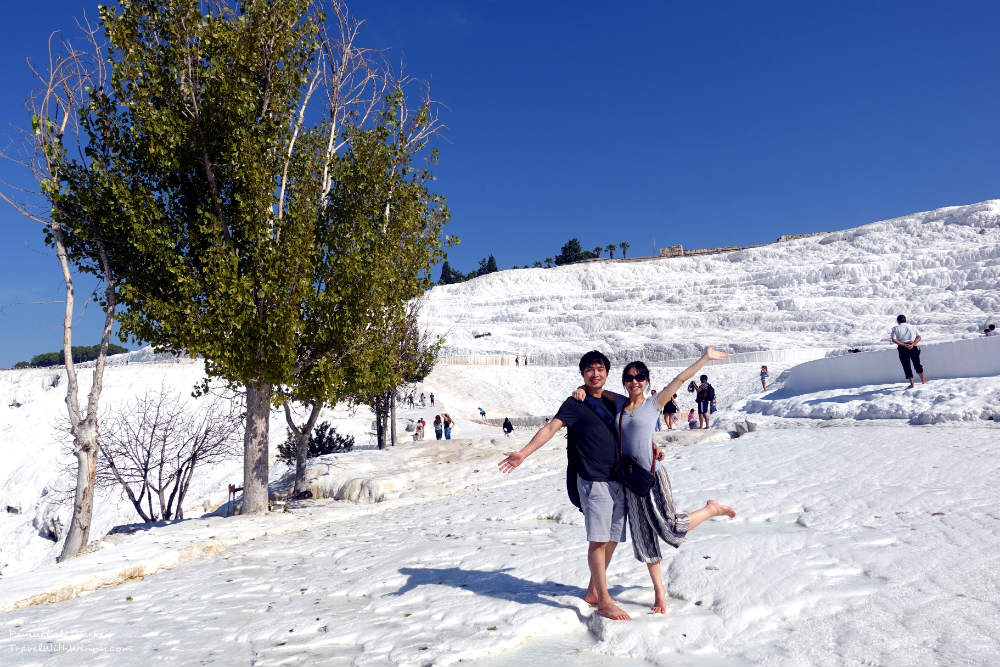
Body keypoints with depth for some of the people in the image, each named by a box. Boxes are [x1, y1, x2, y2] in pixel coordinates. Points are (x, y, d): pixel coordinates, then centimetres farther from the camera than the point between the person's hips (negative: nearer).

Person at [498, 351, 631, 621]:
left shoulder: (614, 403, 14)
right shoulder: (575, 404, -3)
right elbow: (551, 427, -16)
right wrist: (523, 452, -28)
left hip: (619, 481, 6)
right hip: (593, 481, -6)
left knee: (611, 539, 10)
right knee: (598, 540, -7)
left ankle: (593, 591, 24)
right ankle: (604, 601, 2)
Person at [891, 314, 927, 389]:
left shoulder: (895, 328, 2)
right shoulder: (912, 327, 12)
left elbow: (894, 340, -11)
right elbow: (919, 337, 1)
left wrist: (904, 345, -13)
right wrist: (912, 344, -10)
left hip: (902, 349, -3)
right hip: (913, 348, 3)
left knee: (906, 366, 2)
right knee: (917, 364, 19)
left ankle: (912, 384, -2)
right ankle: (923, 381, 29)